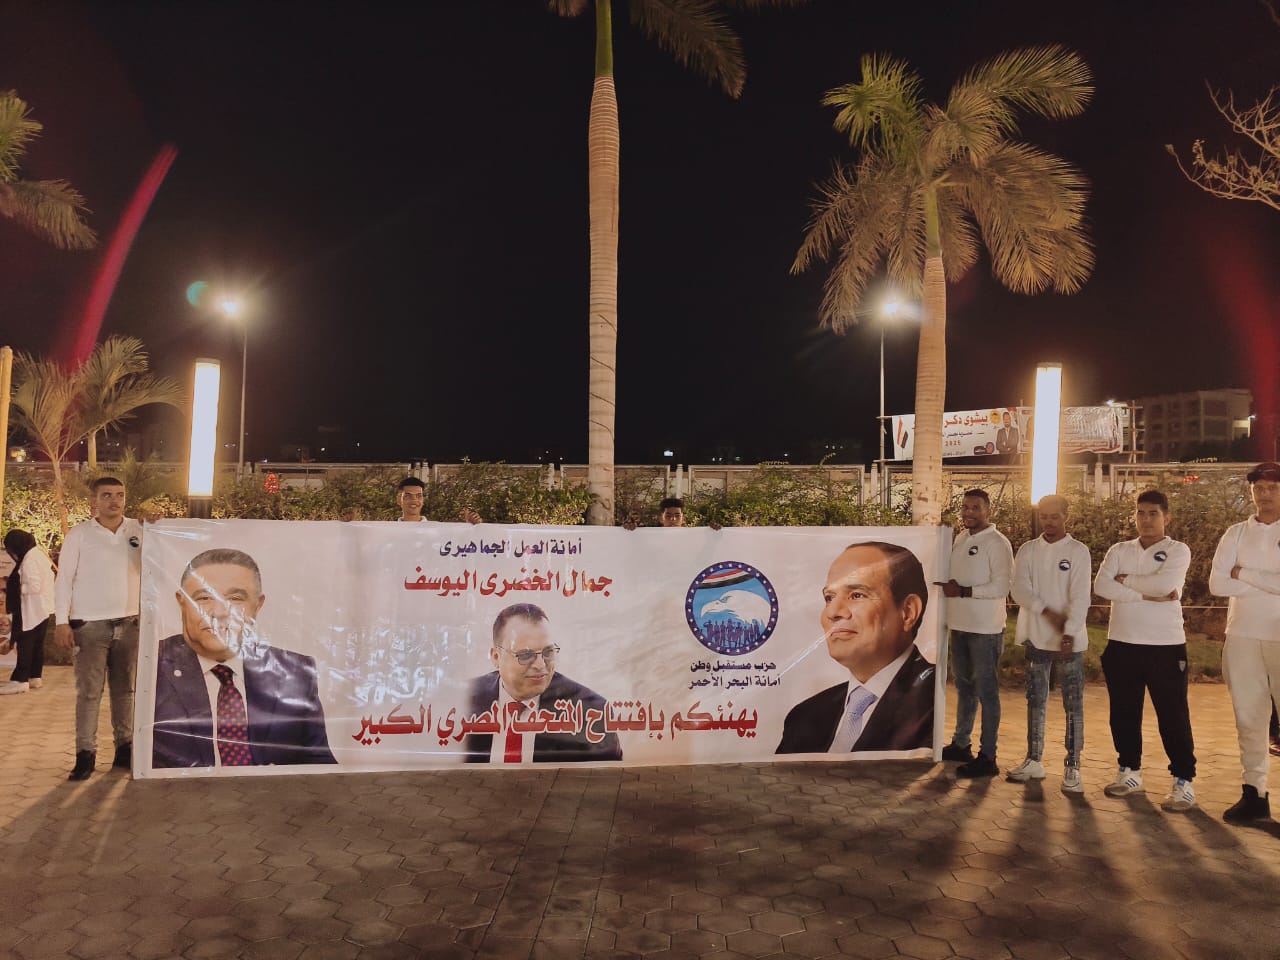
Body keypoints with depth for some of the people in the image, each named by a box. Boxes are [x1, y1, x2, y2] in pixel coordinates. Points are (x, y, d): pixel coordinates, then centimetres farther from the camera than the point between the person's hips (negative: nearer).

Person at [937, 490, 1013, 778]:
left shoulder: (997, 543, -12)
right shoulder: (960, 539, 11)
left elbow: (1001, 587, -18)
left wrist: (962, 591, -20)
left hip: (985, 628, -8)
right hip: (960, 625, 8)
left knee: (986, 690, -2)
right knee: (963, 685, 18)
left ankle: (987, 757, 6)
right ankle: (960, 744, 32)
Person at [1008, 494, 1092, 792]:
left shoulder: (1078, 551, -4)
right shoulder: (1027, 550, 5)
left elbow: (1080, 597, -12)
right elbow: (1020, 590, -6)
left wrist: (1069, 633, -22)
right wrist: (1049, 613, -18)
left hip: (1070, 639, -3)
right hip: (1037, 636, 3)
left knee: (1073, 703, 1)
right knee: (1036, 700, 12)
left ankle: (1072, 767, 8)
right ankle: (1033, 761, 22)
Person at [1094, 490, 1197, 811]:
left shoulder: (1178, 550, -2)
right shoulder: (1119, 551, 8)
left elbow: (1164, 584, -20)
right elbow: (1101, 586, -8)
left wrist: (1126, 580, -7)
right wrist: (1145, 594, -15)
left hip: (1166, 644, -4)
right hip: (1122, 643, 4)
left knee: (1173, 715, 2)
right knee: (1123, 712, 11)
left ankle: (1184, 781, 13)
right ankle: (1130, 771, 26)